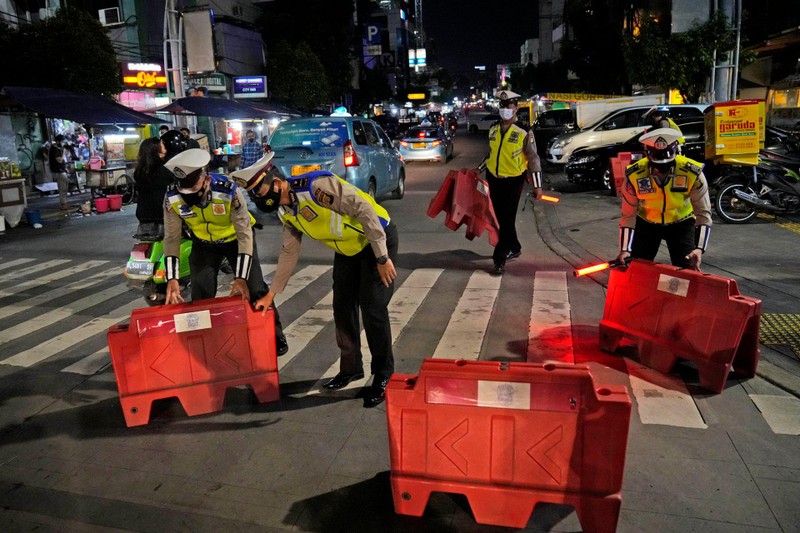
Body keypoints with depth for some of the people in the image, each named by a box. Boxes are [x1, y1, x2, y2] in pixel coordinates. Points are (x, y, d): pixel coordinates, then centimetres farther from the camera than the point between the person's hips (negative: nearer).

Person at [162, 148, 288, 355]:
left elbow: (245, 235, -30)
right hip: (203, 244, 3)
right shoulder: (172, 198, -26)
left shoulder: (228, 191, -35)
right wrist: (172, 278, -24)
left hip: (236, 238, -2)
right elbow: (171, 239, -15)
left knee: (254, 289, -4)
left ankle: (274, 336, 14)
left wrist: (241, 277, -32)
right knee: (200, 295, -5)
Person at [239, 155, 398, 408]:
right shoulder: (286, 211, -1)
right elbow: (289, 252, 10)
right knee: (343, 309, 9)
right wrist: (271, 294, 12)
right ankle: (351, 368, 27)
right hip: (347, 249, 8)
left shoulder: (316, 185, -30)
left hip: (377, 240, -8)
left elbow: (364, 209, -30)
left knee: (372, 311, -8)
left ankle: (383, 376, 9)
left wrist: (382, 258, -28)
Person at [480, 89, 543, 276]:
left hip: (513, 182, -6)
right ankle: (515, 248, 35)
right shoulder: (493, 130, 6)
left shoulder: (524, 132, -10)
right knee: (502, 219, 15)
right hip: (494, 180, 6)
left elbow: (533, 159, -6)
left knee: (507, 221, -5)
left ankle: (499, 261, -3)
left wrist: (537, 186, -7)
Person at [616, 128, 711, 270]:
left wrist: (699, 248, -34)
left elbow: (703, 213, -22)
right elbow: (628, 216, -19)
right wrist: (625, 250, -27)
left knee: (687, 269, -9)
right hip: (646, 224, 0)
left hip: (681, 223, 0)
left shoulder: (693, 173, -27)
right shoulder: (634, 176, -26)